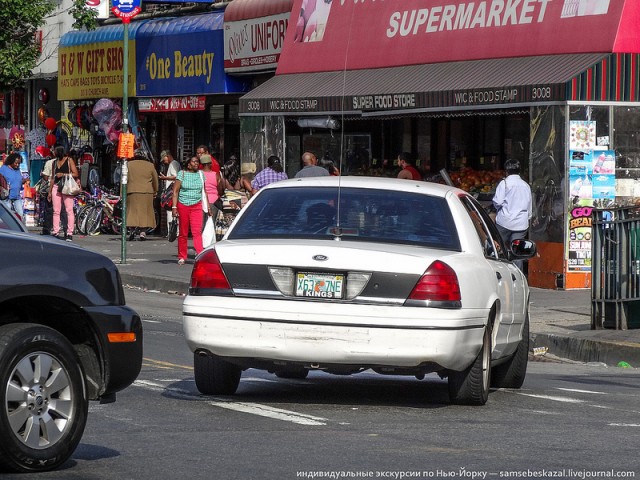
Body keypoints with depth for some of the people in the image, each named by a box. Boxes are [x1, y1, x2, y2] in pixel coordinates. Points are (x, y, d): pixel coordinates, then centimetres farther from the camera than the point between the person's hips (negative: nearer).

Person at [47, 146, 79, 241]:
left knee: (69, 210, -9)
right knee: (56, 211, 1)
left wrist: (63, 174, -12)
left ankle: (70, 233, -10)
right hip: (56, 187, 5)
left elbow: (75, 174, -2)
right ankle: (55, 231, 3)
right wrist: (50, 191, 19)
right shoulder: (55, 162, 18)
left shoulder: (69, 161, 2)